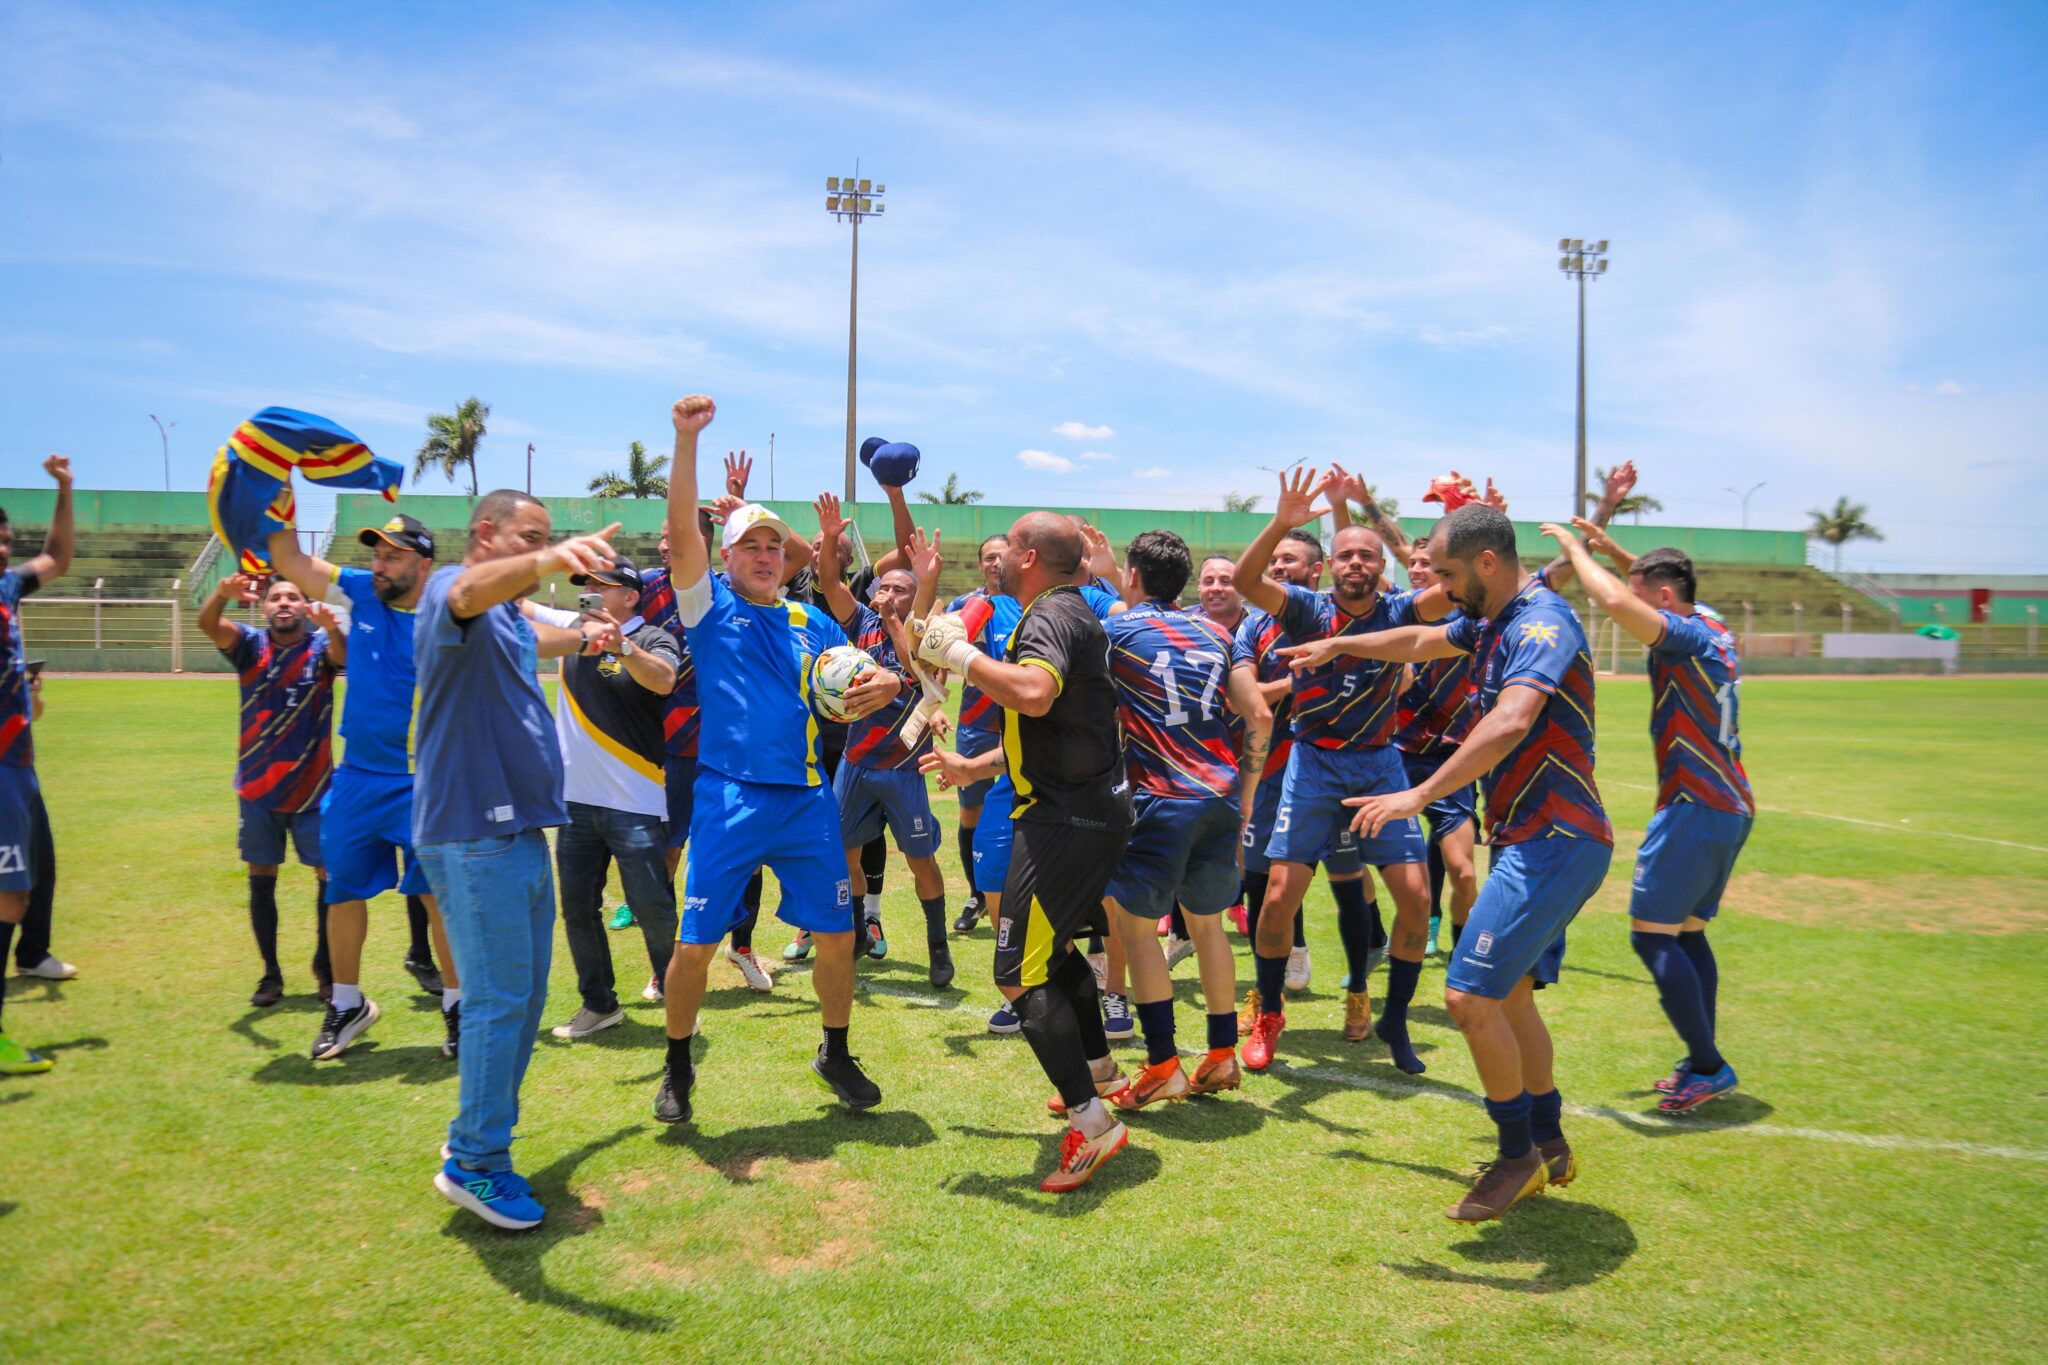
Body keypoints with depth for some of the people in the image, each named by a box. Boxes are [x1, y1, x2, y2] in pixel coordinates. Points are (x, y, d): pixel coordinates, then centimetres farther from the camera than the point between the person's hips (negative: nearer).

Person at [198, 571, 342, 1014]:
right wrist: (223, 593, -42)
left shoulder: (320, 645, -5)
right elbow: (208, 625, -19)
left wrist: (329, 625, -51)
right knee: (261, 881, 7)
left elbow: (342, 654, -28)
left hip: (313, 789, -2)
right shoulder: (250, 645, 0)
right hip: (258, 790, 2)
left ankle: (325, 967, 20)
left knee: (330, 877, 1)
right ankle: (271, 974, 20)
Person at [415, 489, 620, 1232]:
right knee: (499, 1000, -7)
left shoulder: (509, 620, 19)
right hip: (474, 836, -10)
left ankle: (478, 1144, 27)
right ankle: (475, 1163, 5)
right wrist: (549, 561, -56)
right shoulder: (451, 590, -11)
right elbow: (473, 590, -38)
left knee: (525, 996, 15)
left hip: (519, 831, 10)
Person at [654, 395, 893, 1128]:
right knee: (695, 943, 0)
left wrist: (886, 686, -9)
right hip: (729, 797, -3)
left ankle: (836, 1055, 29)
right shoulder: (709, 606, 2)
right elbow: (681, 530, -11)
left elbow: (854, 690, 16)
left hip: (807, 799, 3)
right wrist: (686, 438, -20)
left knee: (837, 935, 7)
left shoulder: (811, 622, 12)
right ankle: (678, 1066, 23)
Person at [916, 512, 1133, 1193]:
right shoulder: (1066, 613, 18)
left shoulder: (1052, 615, -15)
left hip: (1066, 817, -11)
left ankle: (1092, 1124, -7)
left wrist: (958, 654, -25)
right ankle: (1099, 1073, 39)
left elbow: (1034, 695, -38)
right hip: (1091, 808, 11)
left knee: (1021, 973, -9)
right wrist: (974, 767, 30)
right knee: (1054, 945, 26)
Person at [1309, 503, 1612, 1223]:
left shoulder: (1543, 622, -19)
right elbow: (1421, 641, 32)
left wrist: (1419, 795, -35)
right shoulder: (1493, 621, 12)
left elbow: (1510, 722, -35)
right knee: (1509, 994, 17)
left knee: (1470, 996, -11)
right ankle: (1549, 1148, 31)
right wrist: (1338, 645, 39)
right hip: (1532, 840, 10)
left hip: (1552, 841, -10)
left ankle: (1518, 1154, 7)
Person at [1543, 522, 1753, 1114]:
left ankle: (1709, 1066, -4)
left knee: (1652, 934, -6)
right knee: (1687, 933, 14)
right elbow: (1660, 581, 32)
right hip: (1733, 806, 10)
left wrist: (1576, 549, -17)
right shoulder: (1709, 625, 11)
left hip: (1696, 808, -10)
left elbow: (1616, 602, -33)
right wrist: (1609, 547, 22)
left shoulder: (1689, 636, -15)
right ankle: (1702, 1063, 18)